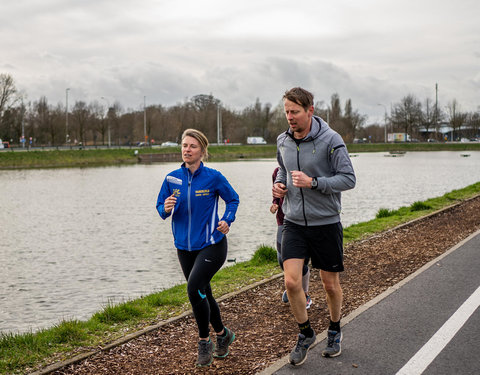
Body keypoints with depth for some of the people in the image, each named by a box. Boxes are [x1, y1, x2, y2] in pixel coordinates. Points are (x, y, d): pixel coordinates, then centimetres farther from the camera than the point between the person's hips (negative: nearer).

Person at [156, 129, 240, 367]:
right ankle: (223, 335, 38)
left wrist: (227, 221, -11)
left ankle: (204, 342, -2)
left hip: (211, 245, -5)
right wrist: (165, 209, -17)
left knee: (194, 288, -22)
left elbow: (233, 199, 4)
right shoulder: (172, 178, 1)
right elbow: (160, 207, 6)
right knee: (203, 295, 15)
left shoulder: (213, 177, -9)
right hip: (185, 247, 5)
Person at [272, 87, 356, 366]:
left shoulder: (331, 140, -13)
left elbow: (349, 179, -14)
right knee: (292, 282, -10)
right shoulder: (283, 141, 4)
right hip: (294, 223, 3)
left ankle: (335, 331, 35)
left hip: (326, 223, -3)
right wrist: (279, 184, 1)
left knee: (331, 285, 9)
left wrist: (313, 182, -25)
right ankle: (306, 333, 14)